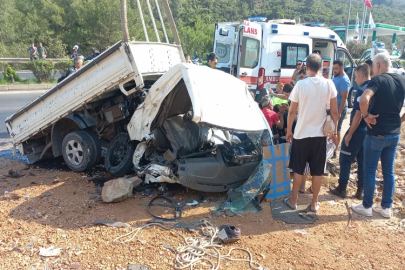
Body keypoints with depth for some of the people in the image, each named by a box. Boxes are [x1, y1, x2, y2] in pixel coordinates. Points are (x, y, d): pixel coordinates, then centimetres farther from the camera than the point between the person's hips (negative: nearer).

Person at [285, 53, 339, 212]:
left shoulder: (300, 85, -9)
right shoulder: (329, 84, -4)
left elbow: (292, 111, -5)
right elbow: (334, 111, -2)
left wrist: (289, 130, 6)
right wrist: (335, 131, 10)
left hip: (301, 133, -1)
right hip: (320, 134, 1)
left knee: (299, 170, 11)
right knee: (317, 172, 10)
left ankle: (293, 200, 22)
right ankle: (314, 203, 19)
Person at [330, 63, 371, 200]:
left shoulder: (362, 90, -18)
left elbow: (358, 114, -21)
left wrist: (349, 134, -17)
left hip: (358, 130, -8)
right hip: (369, 131, 8)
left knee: (345, 159, 4)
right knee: (363, 160, 13)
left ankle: (342, 189, 11)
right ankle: (361, 190, 19)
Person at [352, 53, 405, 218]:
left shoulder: (378, 80, -14)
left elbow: (364, 100, -33)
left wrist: (366, 115, -17)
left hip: (376, 134, -6)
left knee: (370, 171, 6)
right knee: (389, 171, 15)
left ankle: (367, 206, 17)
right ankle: (386, 207, 25)